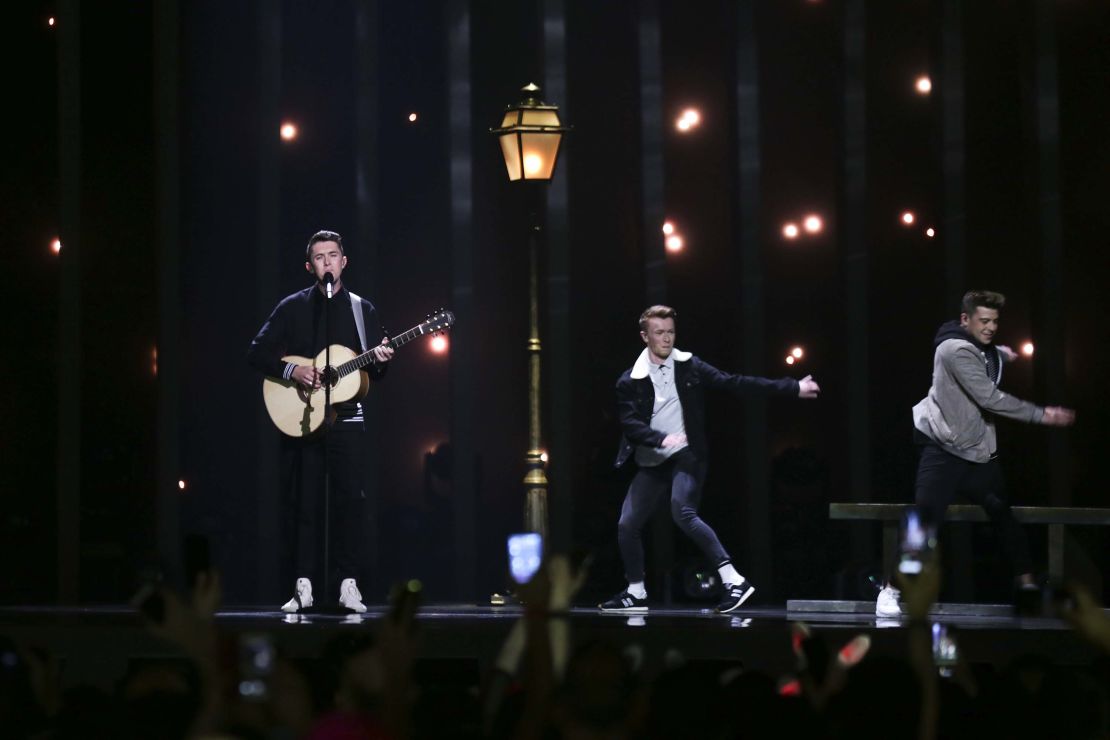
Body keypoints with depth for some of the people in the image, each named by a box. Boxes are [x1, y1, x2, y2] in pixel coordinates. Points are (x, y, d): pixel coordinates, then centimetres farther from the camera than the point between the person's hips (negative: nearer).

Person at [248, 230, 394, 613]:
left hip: (347, 419, 1)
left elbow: (373, 373, 11)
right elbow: (257, 353, 2)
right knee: (302, 502, -1)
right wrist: (292, 370, -13)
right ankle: (303, 586, 1)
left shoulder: (363, 309, 10)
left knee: (349, 499, -5)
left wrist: (380, 361, -12)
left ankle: (348, 584, -1)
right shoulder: (293, 307, 6)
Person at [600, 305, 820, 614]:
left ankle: (733, 581, -30)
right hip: (651, 462, 3)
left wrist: (792, 388, -1)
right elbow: (629, 422, -10)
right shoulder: (630, 381, 0)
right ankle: (636, 594, 22)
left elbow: (734, 383, 2)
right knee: (627, 526, 0)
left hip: (686, 456, -3)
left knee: (682, 512, -27)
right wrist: (662, 438, -29)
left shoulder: (689, 368, 2)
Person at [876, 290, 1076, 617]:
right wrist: (1040, 414, -21)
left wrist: (1001, 354, 14)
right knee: (925, 520, -13)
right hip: (944, 452, -8)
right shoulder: (956, 349, -18)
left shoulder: (985, 350, 9)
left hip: (980, 452, 8)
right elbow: (989, 398, -23)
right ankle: (891, 590, -8)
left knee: (1005, 516, 11)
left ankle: (1027, 584, 22)